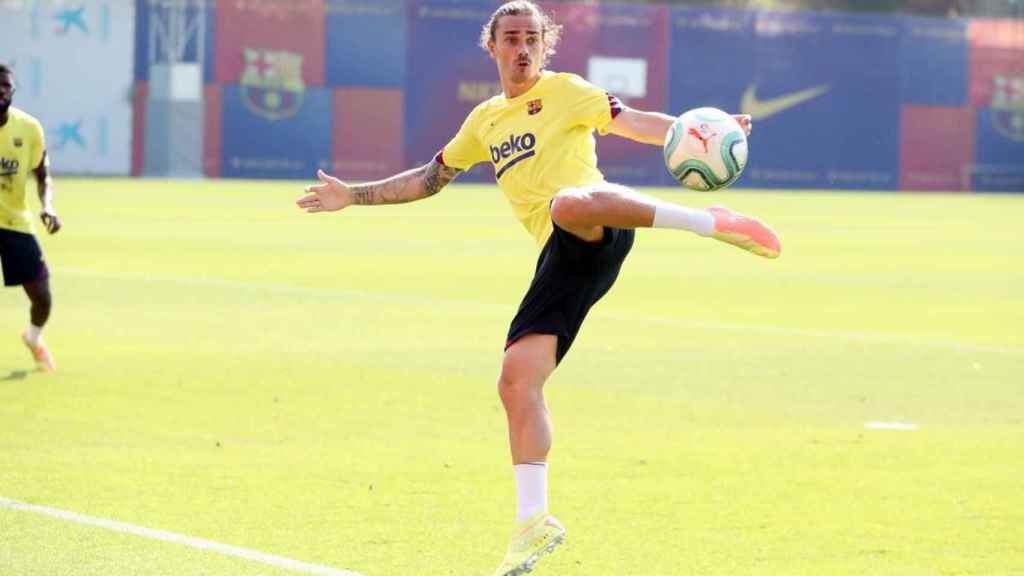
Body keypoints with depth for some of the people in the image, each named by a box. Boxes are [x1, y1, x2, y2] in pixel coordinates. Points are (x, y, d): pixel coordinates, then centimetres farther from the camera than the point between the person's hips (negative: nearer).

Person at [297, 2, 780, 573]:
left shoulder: (565, 91, 12)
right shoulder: (486, 121, 29)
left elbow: (632, 122, 0)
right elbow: (430, 178, 39)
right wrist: (353, 195, 36)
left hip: (598, 230, -6)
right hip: (562, 258, 6)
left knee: (569, 204, -45)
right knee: (516, 380, -8)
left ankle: (712, 222, -40)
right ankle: (534, 522, -4)